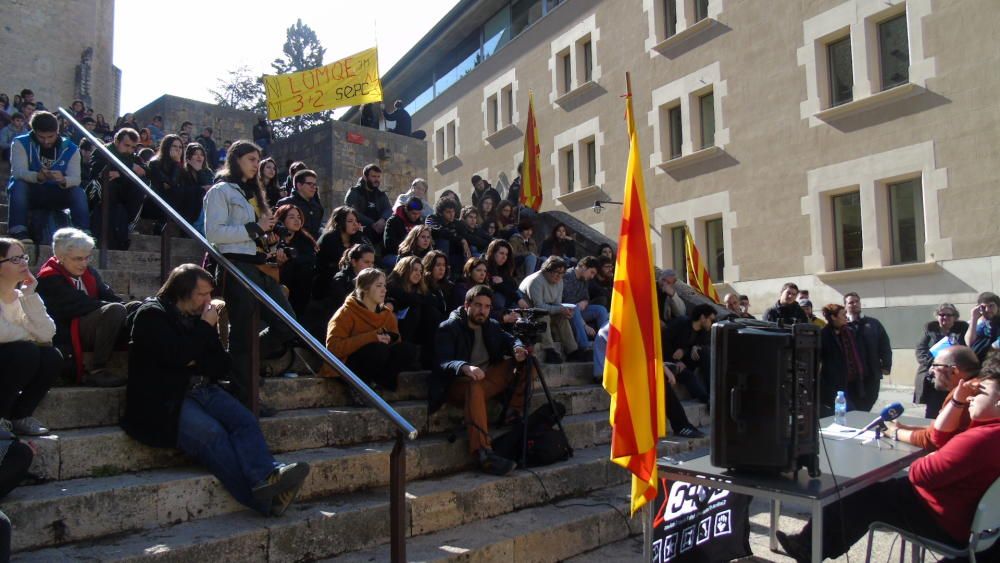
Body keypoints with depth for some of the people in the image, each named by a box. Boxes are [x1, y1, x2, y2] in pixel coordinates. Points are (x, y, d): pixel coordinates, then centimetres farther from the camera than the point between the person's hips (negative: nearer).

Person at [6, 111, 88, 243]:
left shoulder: (70, 149, -7)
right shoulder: (21, 143, -11)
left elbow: (76, 179, -18)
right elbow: (18, 172, -24)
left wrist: (63, 180, -43)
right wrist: (38, 176, -47)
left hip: (56, 195, 1)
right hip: (29, 194, -1)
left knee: (79, 192, -25)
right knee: (18, 185, -32)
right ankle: (18, 231, -39)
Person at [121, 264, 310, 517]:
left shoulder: (200, 317, 19)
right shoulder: (152, 315, 0)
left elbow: (224, 367, 16)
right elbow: (179, 356, -17)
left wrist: (197, 362, -3)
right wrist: (205, 328, -5)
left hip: (204, 390, 6)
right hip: (165, 400, -6)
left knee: (245, 421, -23)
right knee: (211, 432, -31)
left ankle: (268, 477, -46)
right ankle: (263, 499, -39)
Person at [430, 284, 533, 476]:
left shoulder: (492, 326, 16)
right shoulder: (448, 328, -5)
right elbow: (443, 362, -18)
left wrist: (518, 348, -17)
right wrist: (465, 367, -41)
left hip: (489, 378, 6)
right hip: (460, 384, -6)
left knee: (524, 357, -5)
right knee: (475, 386, -41)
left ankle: (515, 412, -9)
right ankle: (483, 454, -51)